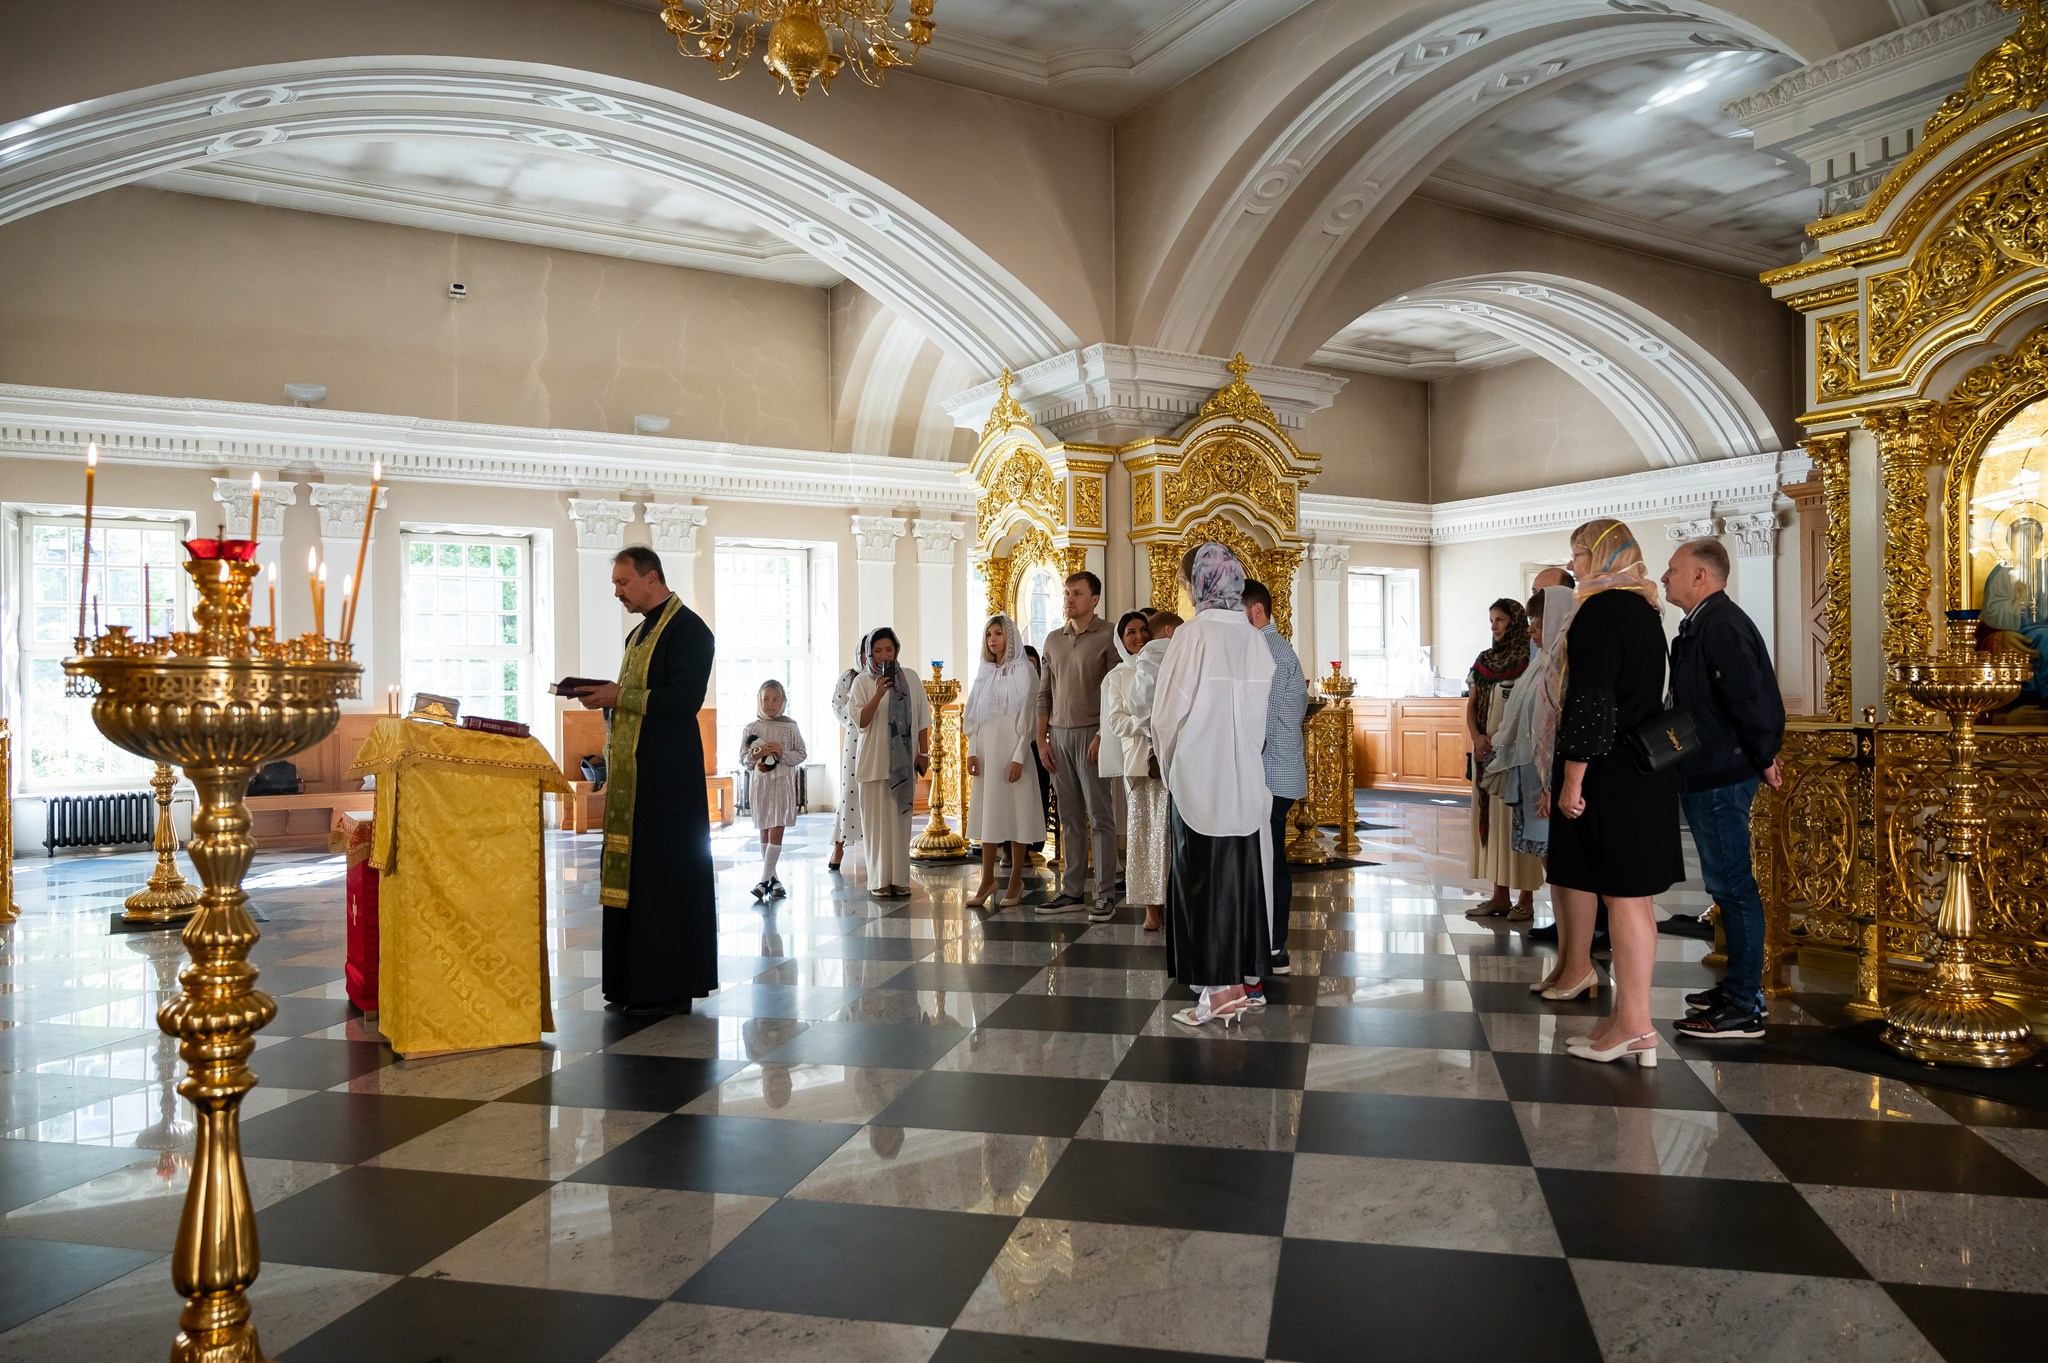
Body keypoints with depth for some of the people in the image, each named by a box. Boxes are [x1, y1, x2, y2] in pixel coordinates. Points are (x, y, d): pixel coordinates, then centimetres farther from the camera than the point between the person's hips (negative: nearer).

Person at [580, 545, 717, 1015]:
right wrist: (605, 698, 4)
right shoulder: (639, 634, 21)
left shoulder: (687, 629, -9)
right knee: (628, 871, 9)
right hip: (631, 769, 9)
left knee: (662, 874, -6)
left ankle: (668, 987, 1)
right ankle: (634, 981, 16)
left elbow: (685, 699, -19)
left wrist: (620, 697, -16)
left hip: (667, 774, -9)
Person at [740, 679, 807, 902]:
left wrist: (782, 753, -14)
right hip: (760, 783, 2)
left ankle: (765, 880, -9)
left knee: (776, 831, -9)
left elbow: (801, 755, 2)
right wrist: (758, 753, -15)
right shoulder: (751, 729, 4)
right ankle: (773, 878, 17)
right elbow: (743, 759, 3)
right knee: (764, 832, 7)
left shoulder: (790, 727, 1)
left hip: (782, 783, -2)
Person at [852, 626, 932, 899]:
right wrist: (879, 693, -20)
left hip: (903, 761, 2)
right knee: (877, 820, -1)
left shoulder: (909, 679, 7)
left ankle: (900, 879, 9)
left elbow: (922, 718, 9)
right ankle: (879, 880, 4)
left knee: (901, 819, 4)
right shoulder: (863, 682, 1)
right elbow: (861, 720, -8)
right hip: (874, 762, -2)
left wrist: (923, 753, 4)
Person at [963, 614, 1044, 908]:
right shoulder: (984, 672, 13)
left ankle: (1016, 881, 5)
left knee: (1014, 810, -1)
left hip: (1011, 747, -5)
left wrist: (1018, 757, -14)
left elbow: (1027, 716, -8)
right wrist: (972, 751, 2)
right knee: (986, 810, 6)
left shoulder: (1022, 670, -4)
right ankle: (987, 878, 11)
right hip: (985, 749, 5)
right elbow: (973, 714, 12)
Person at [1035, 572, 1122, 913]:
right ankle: (1071, 891, 14)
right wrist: (1041, 739, 9)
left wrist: (1102, 735, -15)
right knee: (1070, 818, 9)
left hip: (1091, 733, -5)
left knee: (1099, 816, -3)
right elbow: (1044, 694, 15)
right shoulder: (1053, 639, 14)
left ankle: (1106, 893, 2)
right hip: (1058, 734, 5)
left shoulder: (1108, 635, -4)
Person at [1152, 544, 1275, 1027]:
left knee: (1204, 877, 2)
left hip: (1199, 776, -6)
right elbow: (1263, 711, 6)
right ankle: (1248, 975, 22)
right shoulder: (1254, 639, 2)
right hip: (1247, 777, 6)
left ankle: (1221, 988, 7)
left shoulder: (1194, 634, -14)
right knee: (1244, 872, 13)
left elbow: (1169, 711, -11)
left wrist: (1170, 761, 7)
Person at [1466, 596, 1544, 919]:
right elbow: (1471, 704, 13)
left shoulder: (1530, 660, -5)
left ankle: (1526, 898, 1)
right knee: (1491, 817, 7)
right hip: (1487, 753, 6)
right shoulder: (1485, 660, 14)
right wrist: (1477, 737, -4)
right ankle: (1500, 896, 13)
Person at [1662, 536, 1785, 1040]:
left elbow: (1750, 698, -24)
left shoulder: (1721, 624, -17)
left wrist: (1763, 758, -13)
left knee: (1732, 885, -5)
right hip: (1706, 775, 11)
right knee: (1729, 884, 17)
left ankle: (1743, 1007, 1)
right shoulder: (1702, 625, 16)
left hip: (1722, 779, -11)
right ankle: (1740, 985, 27)